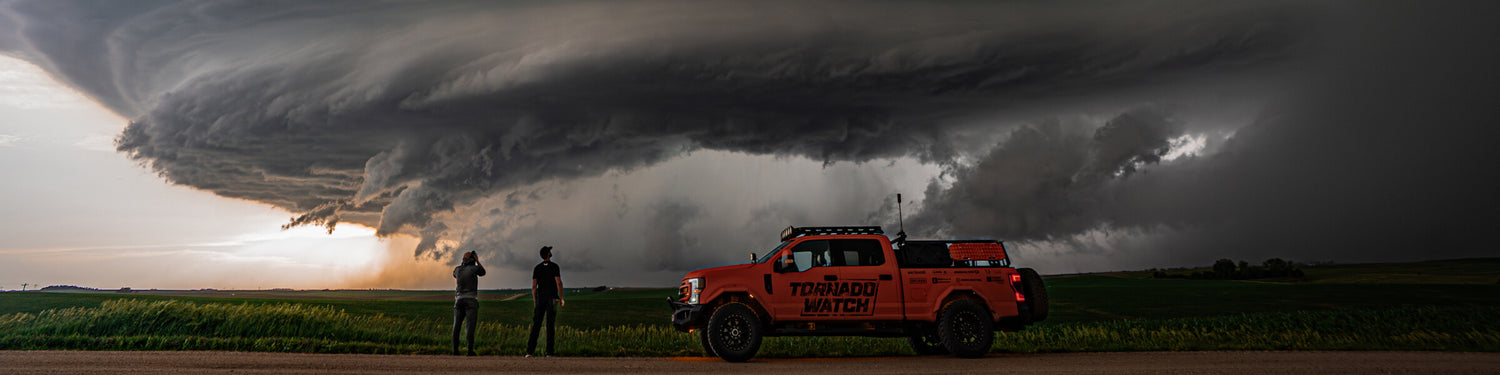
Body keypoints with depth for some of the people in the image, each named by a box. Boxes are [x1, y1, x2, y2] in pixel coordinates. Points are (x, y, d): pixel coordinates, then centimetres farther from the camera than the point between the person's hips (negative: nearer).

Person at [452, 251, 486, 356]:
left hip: (459, 299, 4)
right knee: (471, 326, -6)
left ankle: (455, 350, 3)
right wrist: (477, 261, 14)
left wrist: (463, 263, 27)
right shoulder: (474, 268, -6)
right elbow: (483, 272, 16)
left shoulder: (457, 269, 7)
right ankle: (470, 350, -12)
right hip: (471, 300, -4)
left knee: (456, 326, 7)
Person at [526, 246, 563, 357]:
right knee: (551, 324, 1)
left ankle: (530, 350, -7)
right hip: (552, 299, -3)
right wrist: (561, 298, -3)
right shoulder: (554, 266, -5)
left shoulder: (537, 268, 6)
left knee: (536, 324, 1)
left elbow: (534, 286, 3)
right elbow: (559, 283, -12)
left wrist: (535, 302, 10)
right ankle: (550, 350, -1)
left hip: (540, 299, 3)